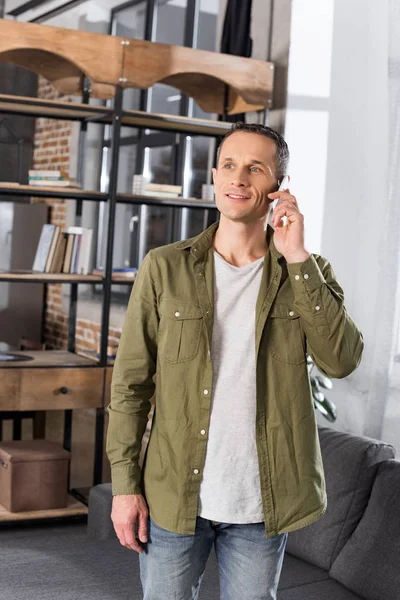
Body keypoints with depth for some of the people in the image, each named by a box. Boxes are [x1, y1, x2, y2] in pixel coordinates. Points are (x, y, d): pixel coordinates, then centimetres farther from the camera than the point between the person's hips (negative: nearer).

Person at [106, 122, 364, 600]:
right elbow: (130, 381, -2)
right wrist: (124, 485, -5)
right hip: (174, 496, -1)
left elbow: (341, 360, -15)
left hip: (260, 505, 1)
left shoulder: (307, 273, 1)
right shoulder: (165, 267, -4)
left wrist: (297, 259, -18)